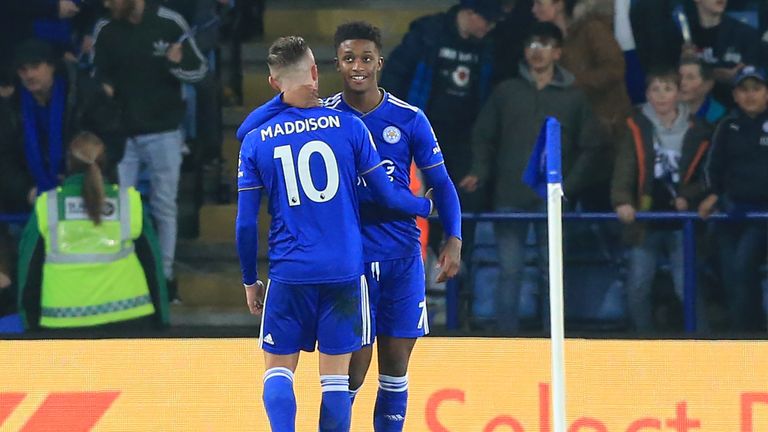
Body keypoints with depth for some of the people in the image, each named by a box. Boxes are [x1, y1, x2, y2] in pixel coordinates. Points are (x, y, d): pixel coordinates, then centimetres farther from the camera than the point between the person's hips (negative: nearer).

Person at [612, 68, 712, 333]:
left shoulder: (696, 132, 2)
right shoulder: (637, 129, 1)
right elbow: (624, 170, -9)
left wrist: (688, 197, -9)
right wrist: (622, 201, -25)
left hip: (681, 223, -1)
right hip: (646, 223, 1)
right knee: (637, 289, 1)